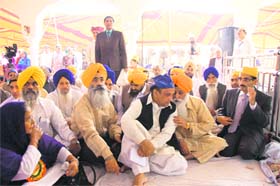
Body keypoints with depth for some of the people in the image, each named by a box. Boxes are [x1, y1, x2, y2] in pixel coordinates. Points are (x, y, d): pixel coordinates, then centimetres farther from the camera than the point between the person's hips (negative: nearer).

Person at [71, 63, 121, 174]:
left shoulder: (106, 100, 4)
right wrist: (108, 156, -48)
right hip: (85, 143, -6)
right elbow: (89, 133, -36)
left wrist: (116, 134, -25)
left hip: (103, 137, 7)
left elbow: (113, 122, 1)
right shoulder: (82, 104, -22)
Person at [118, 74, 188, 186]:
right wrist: (144, 142, -41)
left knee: (180, 165, -20)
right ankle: (140, 173, -31)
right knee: (135, 124, -32)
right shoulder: (140, 103, -12)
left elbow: (167, 133, -10)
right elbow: (125, 121, -30)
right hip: (137, 145, -3)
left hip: (158, 147, 4)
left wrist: (152, 145, -28)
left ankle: (136, 164, -12)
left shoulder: (172, 109, 0)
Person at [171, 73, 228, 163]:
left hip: (199, 138, 1)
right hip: (182, 139, -1)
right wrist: (180, 140, -25)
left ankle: (188, 156, -21)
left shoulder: (197, 102, -11)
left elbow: (210, 124, -14)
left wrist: (187, 125, -25)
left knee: (220, 143, -23)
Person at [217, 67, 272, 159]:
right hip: (232, 130, 2)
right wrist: (219, 117, -4)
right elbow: (223, 110, 20)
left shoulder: (264, 98, -1)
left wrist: (253, 103, -23)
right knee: (224, 151, -26)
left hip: (251, 132, -2)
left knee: (246, 152, -32)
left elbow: (264, 123, -11)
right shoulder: (230, 93, 10)